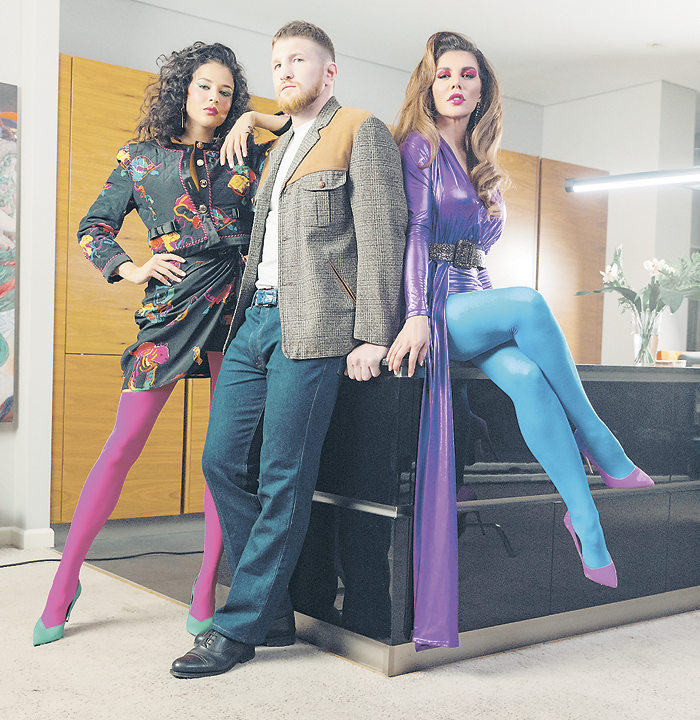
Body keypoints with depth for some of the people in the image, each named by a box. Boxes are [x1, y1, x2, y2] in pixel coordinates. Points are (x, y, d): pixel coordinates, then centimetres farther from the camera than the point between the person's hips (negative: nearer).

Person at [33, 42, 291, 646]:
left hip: (238, 302, 1)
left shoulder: (249, 156, 14)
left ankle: (206, 588, 13)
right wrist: (131, 269, 2)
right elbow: (93, 227, 16)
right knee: (124, 445, -3)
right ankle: (66, 578, 12)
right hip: (171, 303, -1)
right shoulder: (142, 156, 14)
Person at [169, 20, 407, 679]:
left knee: (283, 478, -6)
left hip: (312, 326, -8)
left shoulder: (361, 132, 4)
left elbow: (381, 235, -6)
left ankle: (240, 627, 4)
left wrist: (372, 334, -14)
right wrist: (244, 314, 18)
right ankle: (271, 600, 17)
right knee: (223, 460, 4)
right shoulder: (278, 150, 27)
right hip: (255, 320, 8)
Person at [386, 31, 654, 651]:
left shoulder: (483, 169, 21)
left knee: (526, 377, -29)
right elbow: (415, 231, -12)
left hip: (474, 304, 5)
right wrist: (419, 314, -22)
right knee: (530, 303, -33)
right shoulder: (419, 146, 1)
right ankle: (605, 454, -23)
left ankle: (587, 522, -31)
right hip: (431, 306, -5)